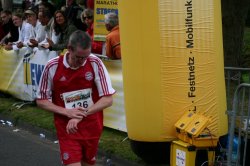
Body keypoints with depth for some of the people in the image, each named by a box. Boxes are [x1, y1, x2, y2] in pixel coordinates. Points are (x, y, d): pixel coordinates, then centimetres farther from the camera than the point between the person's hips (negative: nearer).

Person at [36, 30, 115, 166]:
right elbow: (41, 100, -2)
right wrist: (67, 112, -17)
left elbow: (107, 99, -10)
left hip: (91, 127, 2)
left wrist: (81, 115, -19)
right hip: (67, 129, -2)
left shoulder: (95, 63, -11)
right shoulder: (52, 67, -12)